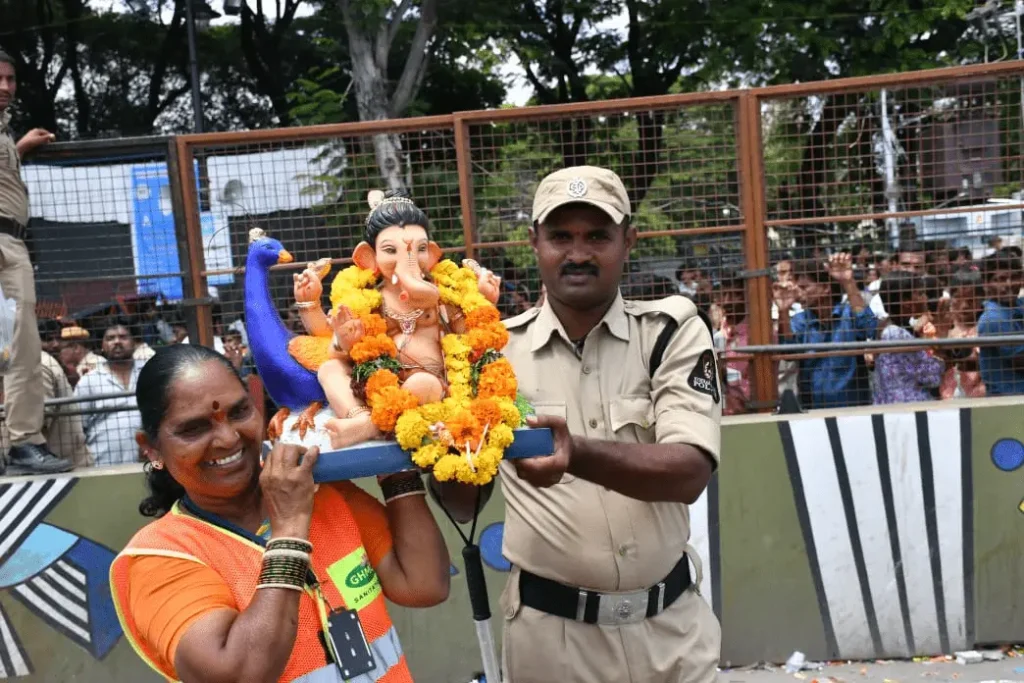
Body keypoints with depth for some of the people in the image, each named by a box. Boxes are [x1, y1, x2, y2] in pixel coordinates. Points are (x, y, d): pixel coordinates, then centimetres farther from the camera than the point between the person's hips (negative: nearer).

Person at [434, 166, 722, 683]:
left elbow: (689, 473, -19)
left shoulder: (672, 330, -6)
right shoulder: (497, 348, -5)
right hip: (549, 630, 0)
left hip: (671, 625, 0)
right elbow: (464, 505, -2)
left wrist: (578, 454, -36)